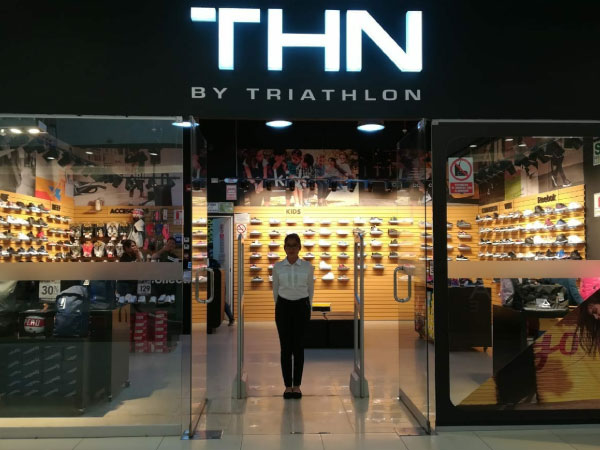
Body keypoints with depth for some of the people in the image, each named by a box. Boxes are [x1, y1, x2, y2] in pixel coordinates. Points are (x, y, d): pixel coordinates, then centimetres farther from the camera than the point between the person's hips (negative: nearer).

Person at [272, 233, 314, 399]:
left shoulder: (307, 266, -2)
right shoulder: (278, 267, -1)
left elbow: (310, 288, 11)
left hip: (301, 307, 0)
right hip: (283, 307, 0)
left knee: (298, 347, 3)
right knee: (285, 347, 2)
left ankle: (297, 385, 14)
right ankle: (288, 386, 12)